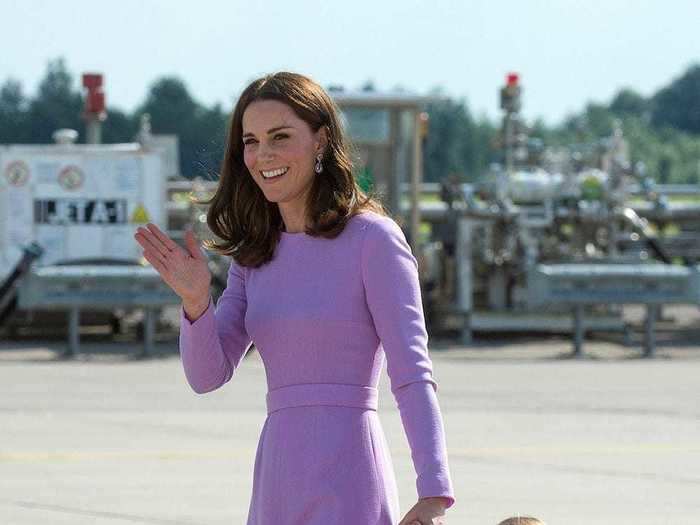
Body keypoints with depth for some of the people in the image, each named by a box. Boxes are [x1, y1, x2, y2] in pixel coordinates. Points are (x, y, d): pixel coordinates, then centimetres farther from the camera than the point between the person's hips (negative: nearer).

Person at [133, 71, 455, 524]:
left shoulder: (373, 239, -5)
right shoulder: (255, 256, 15)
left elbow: (414, 376, -12)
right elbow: (207, 376, 9)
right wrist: (195, 301, -10)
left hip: (347, 486, -7)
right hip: (279, 485, 7)